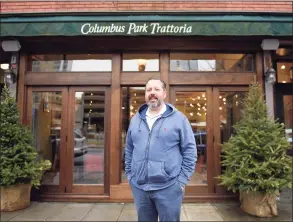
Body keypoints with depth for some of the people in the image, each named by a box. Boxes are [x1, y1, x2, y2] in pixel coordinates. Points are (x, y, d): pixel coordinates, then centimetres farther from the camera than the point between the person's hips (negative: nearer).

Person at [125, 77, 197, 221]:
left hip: (168, 187, -3)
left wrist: (182, 180, -7)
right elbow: (129, 150, 14)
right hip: (139, 187, 4)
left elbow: (190, 151, -4)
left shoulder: (178, 118, -4)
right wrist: (129, 175, 10)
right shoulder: (136, 119, 8)